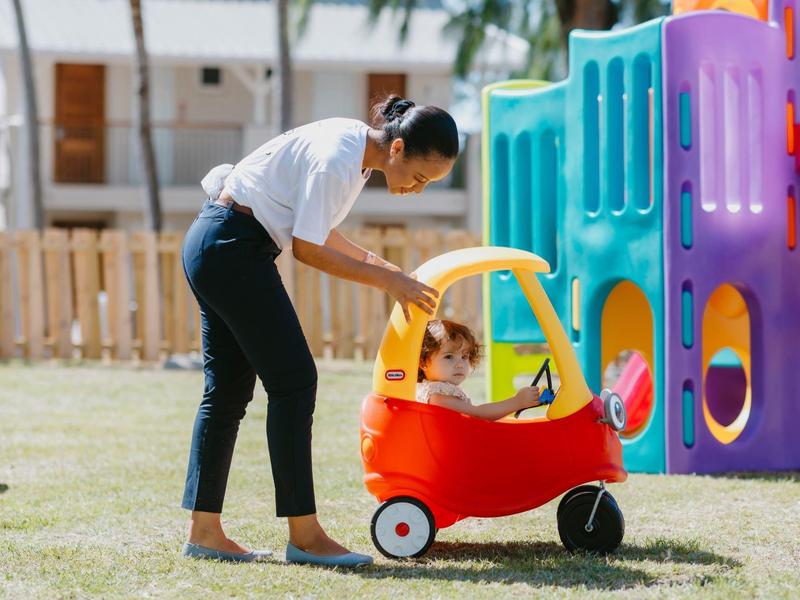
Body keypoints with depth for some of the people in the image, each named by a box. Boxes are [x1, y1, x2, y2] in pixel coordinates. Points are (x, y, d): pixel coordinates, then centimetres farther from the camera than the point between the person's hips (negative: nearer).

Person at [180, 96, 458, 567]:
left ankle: (205, 531, 12)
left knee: (229, 388, 10)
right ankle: (304, 535, -7)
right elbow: (307, 248, -19)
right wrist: (387, 280, -14)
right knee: (293, 380, -9)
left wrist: (371, 261, 5)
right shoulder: (337, 160, -22)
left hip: (211, 246, 10)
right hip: (232, 248, -10)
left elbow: (313, 225, 16)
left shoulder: (357, 147, 7)